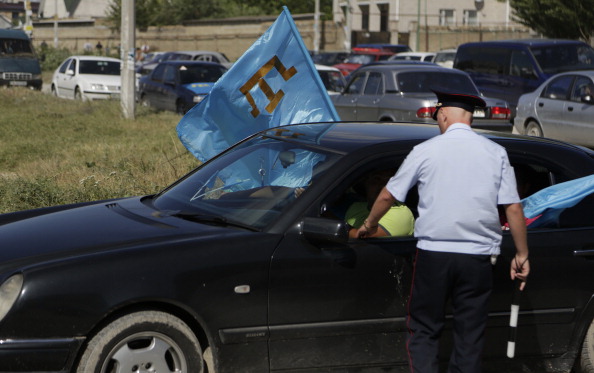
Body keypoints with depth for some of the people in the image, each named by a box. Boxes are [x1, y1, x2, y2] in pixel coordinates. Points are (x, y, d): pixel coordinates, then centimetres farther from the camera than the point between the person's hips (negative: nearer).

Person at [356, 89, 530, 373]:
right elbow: (513, 208, 0)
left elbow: (388, 195, 8)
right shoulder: (495, 152, 4)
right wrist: (522, 255, 8)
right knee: (469, 338, 8)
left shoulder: (426, 150, 0)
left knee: (423, 331, 9)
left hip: (433, 254, -1)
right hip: (477, 257, 2)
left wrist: (369, 224, 26)